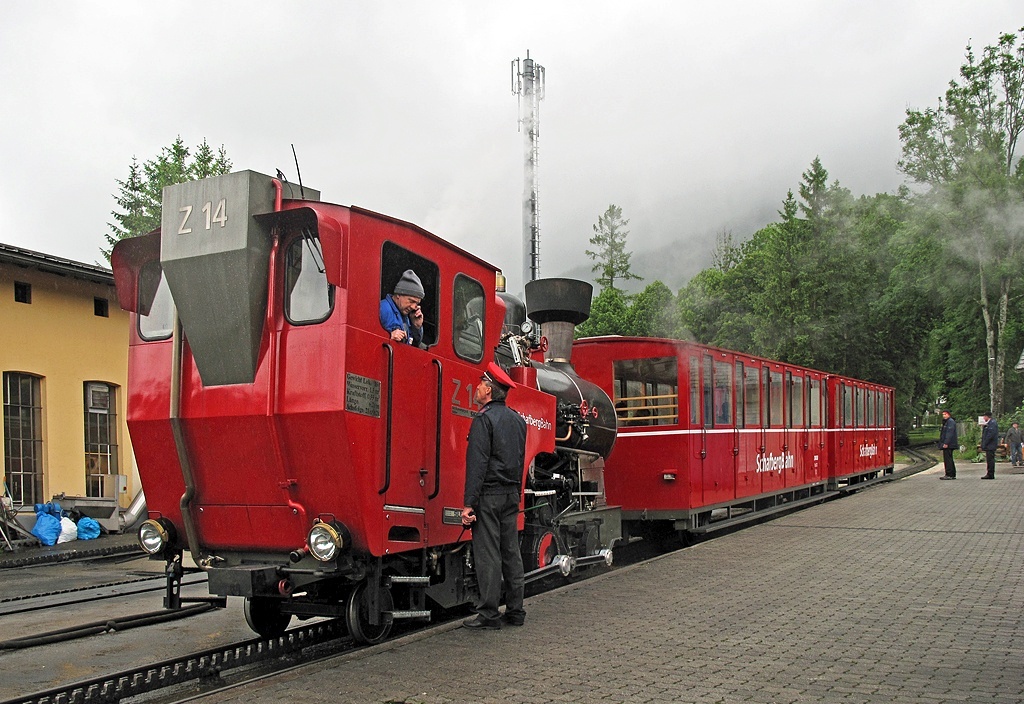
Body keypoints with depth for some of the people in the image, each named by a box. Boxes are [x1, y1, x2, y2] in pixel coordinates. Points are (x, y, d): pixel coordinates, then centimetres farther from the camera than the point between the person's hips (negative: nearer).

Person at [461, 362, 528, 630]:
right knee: (511, 552, 11)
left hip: (489, 495, -8)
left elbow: (477, 464, -18)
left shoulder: (485, 418, -12)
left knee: (488, 555, -4)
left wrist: (469, 504, -18)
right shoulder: (518, 420, 14)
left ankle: (489, 615, 0)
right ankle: (515, 612, 16)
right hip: (511, 495, 8)